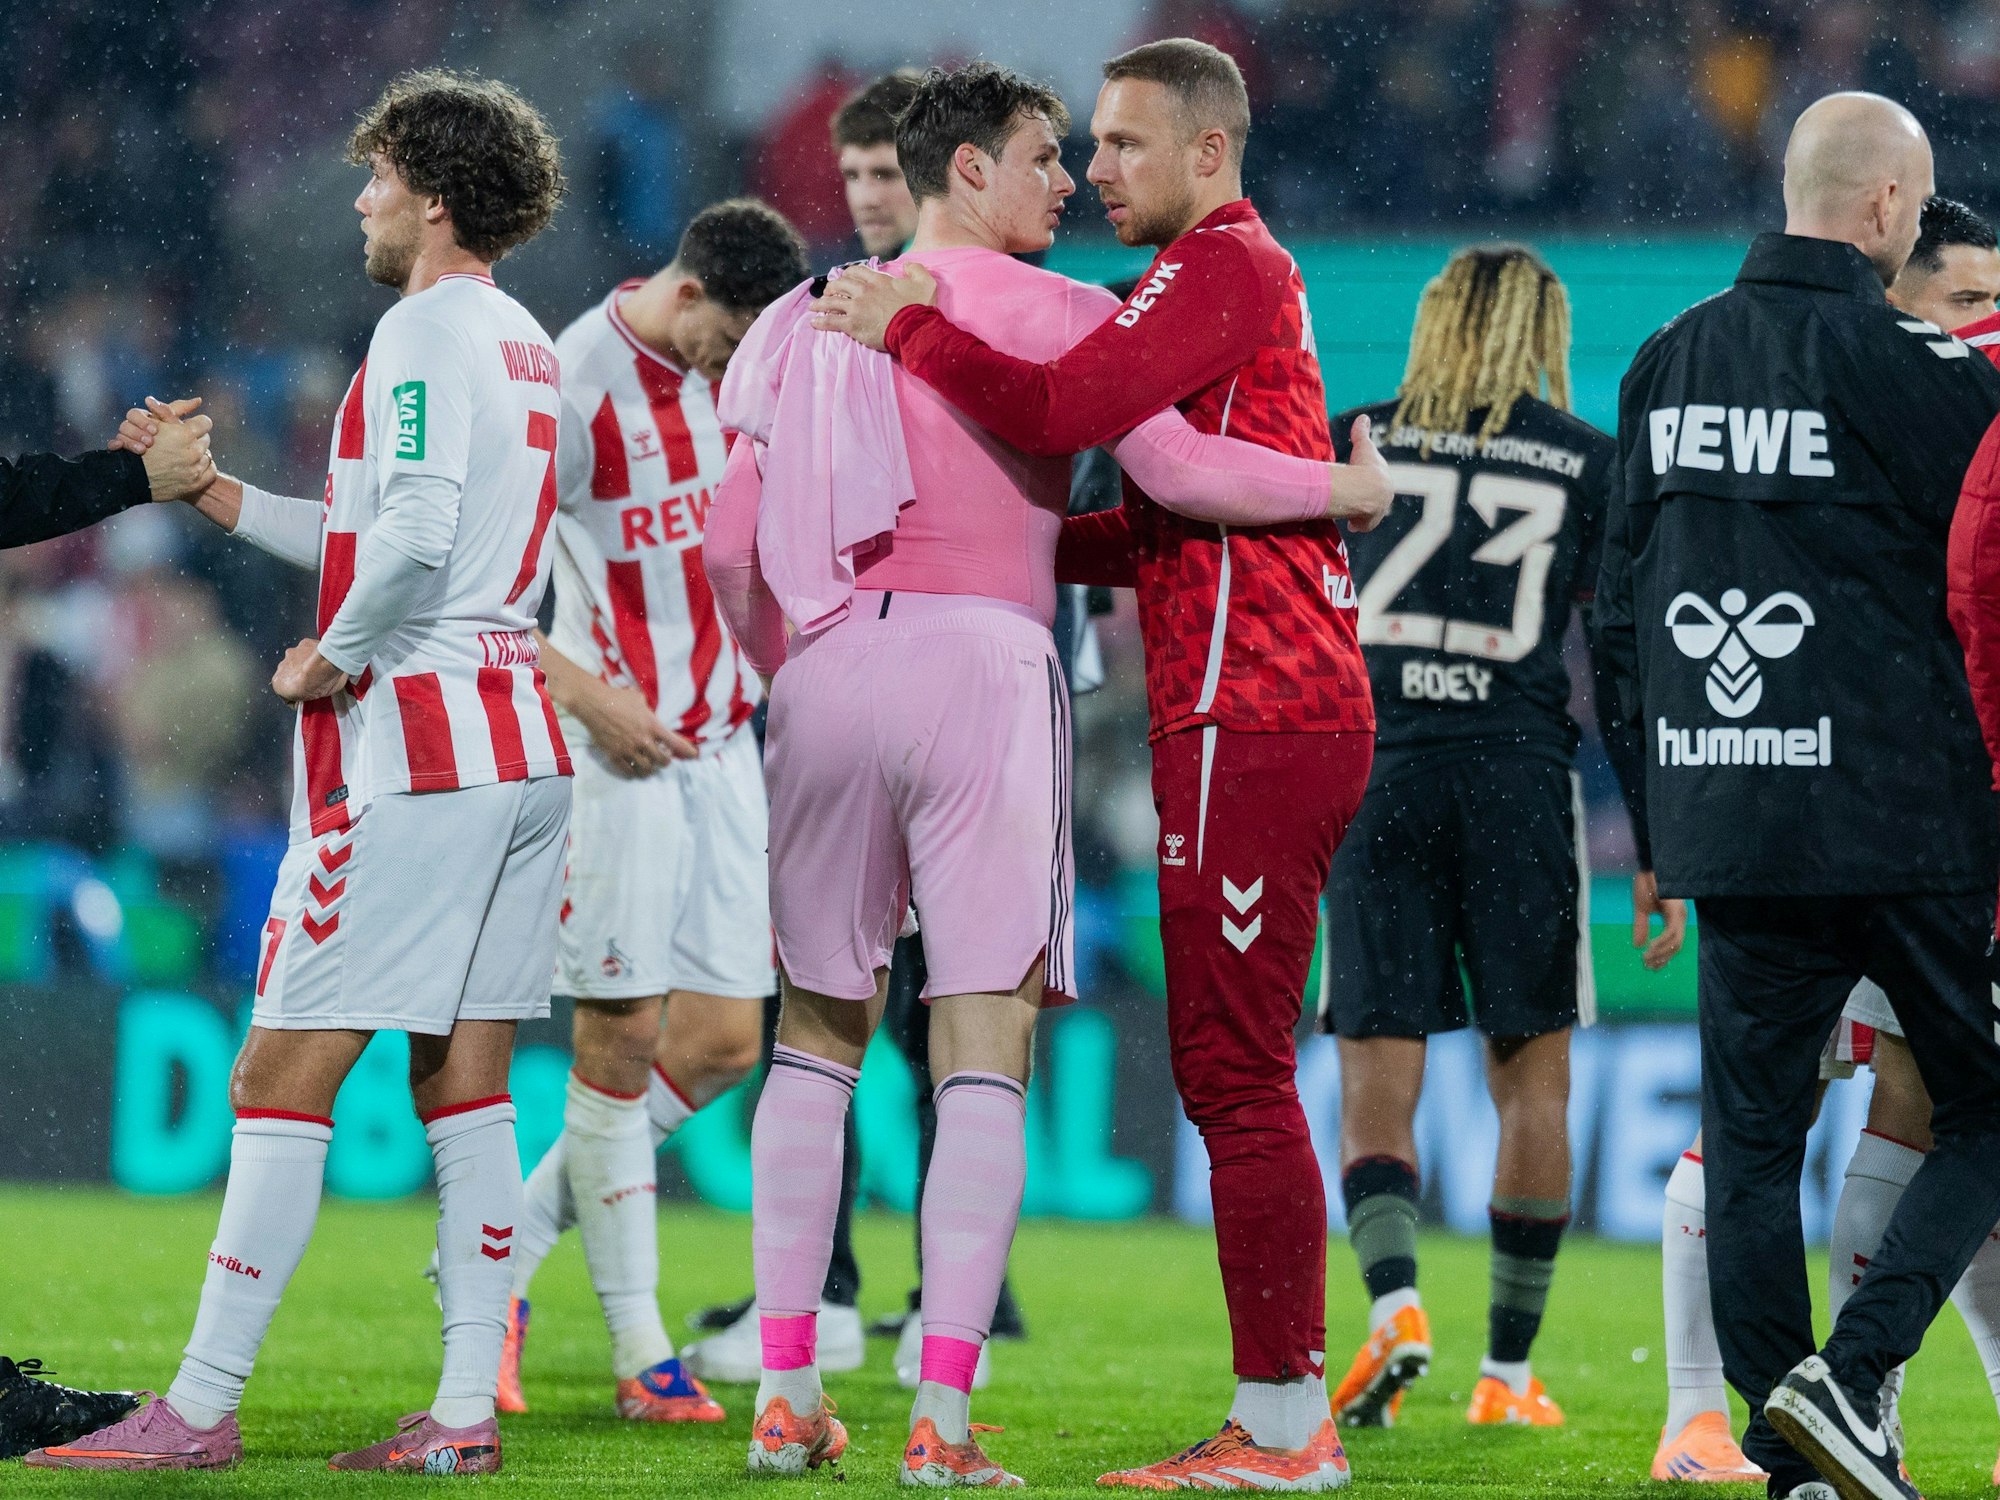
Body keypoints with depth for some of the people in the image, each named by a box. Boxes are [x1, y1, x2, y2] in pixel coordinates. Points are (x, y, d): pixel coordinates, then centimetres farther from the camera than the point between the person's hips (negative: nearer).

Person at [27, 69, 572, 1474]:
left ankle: (201, 1408, -5)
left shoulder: (424, 331, -11)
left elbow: (415, 536, -24)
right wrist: (215, 493, 23)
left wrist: (333, 658, -9)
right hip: (523, 747, 9)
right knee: (465, 1082, 8)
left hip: (416, 748, -9)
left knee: (282, 1079, -6)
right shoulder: (525, 343, 17)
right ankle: (468, 1410, 4)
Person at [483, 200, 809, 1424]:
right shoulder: (579, 385, -14)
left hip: (720, 738, 7)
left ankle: (506, 1252, 16)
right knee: (622, 1039, -4)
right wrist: (586, 693, -17)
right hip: (621, 751, -7)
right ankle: (640, 1349, 2)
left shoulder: (733, 373, 7)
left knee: (724, 1038, 4)